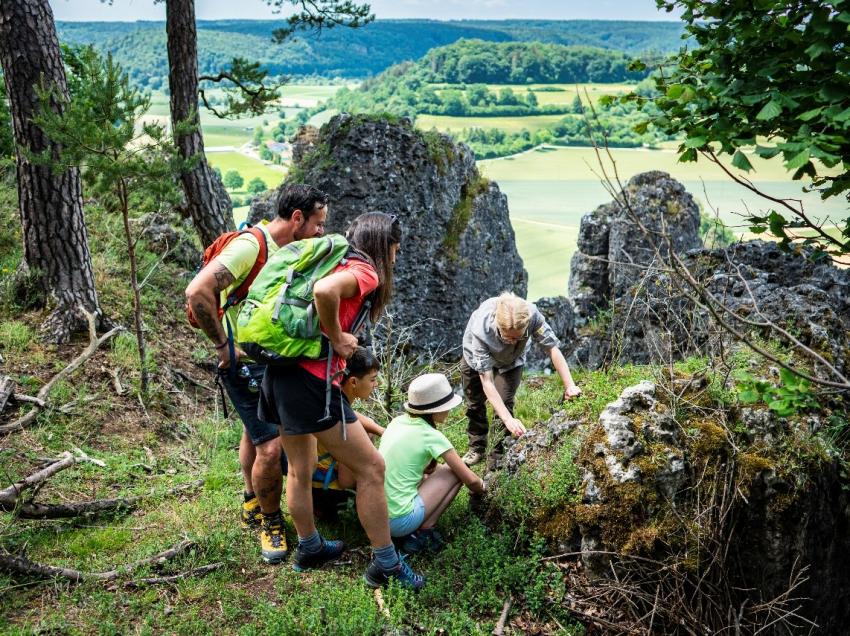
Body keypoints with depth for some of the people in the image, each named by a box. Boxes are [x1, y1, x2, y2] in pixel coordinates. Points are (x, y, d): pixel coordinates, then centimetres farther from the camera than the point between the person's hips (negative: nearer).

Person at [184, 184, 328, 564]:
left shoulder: (291, 250, 4)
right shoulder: (250, 246, -23)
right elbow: (197, 292, -31)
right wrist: (222, 346, -23)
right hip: (245, 363, -9)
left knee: (255, 432, 25)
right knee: (272, 446, -12)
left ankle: (252, 503, 45)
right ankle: (270, 522, 10)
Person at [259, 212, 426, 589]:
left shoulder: (336, 260, 18)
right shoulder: (365, 271, -9)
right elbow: (324, 290, -30)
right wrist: (337, 338, -16)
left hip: (282, 372, 10)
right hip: (311, 379, -10)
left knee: (300, 468, 23)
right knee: (371, 468, 1)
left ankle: (309, 549, 40)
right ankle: (385, 565, 11)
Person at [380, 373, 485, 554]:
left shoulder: (398, 422, 8)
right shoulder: (432, 436, -10)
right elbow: (471, 480, 0)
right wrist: (481, 489, 20)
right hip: (399, 521, -7)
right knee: (455, 473, 5)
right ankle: (424, 531, 4)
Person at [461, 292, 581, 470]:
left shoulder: (532, 315, -43)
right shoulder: (480, 330, -47)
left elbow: (552, 348, -34)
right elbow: (487, 382, -45)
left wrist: (570, 386, -43)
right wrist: (508, 420, -51)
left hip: (511, 362, 1)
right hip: (476, 357, -1)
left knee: (504, 405, -12)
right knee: (475, 405, 13)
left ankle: (498, 460, 3)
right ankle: (477, 448, 38)